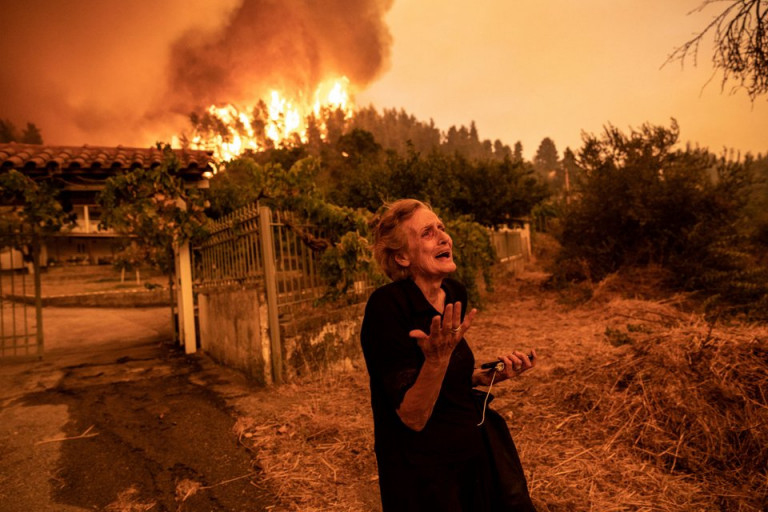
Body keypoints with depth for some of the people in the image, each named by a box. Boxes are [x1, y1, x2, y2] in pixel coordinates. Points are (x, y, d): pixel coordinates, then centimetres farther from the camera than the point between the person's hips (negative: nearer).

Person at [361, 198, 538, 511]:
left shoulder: (455, 294, -3)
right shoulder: (386, 306, -25)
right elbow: (413, 418, -23)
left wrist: (489, 376, -6)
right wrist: (437, 357, -38)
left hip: (475, 451, 7)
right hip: (424, 471, -6)